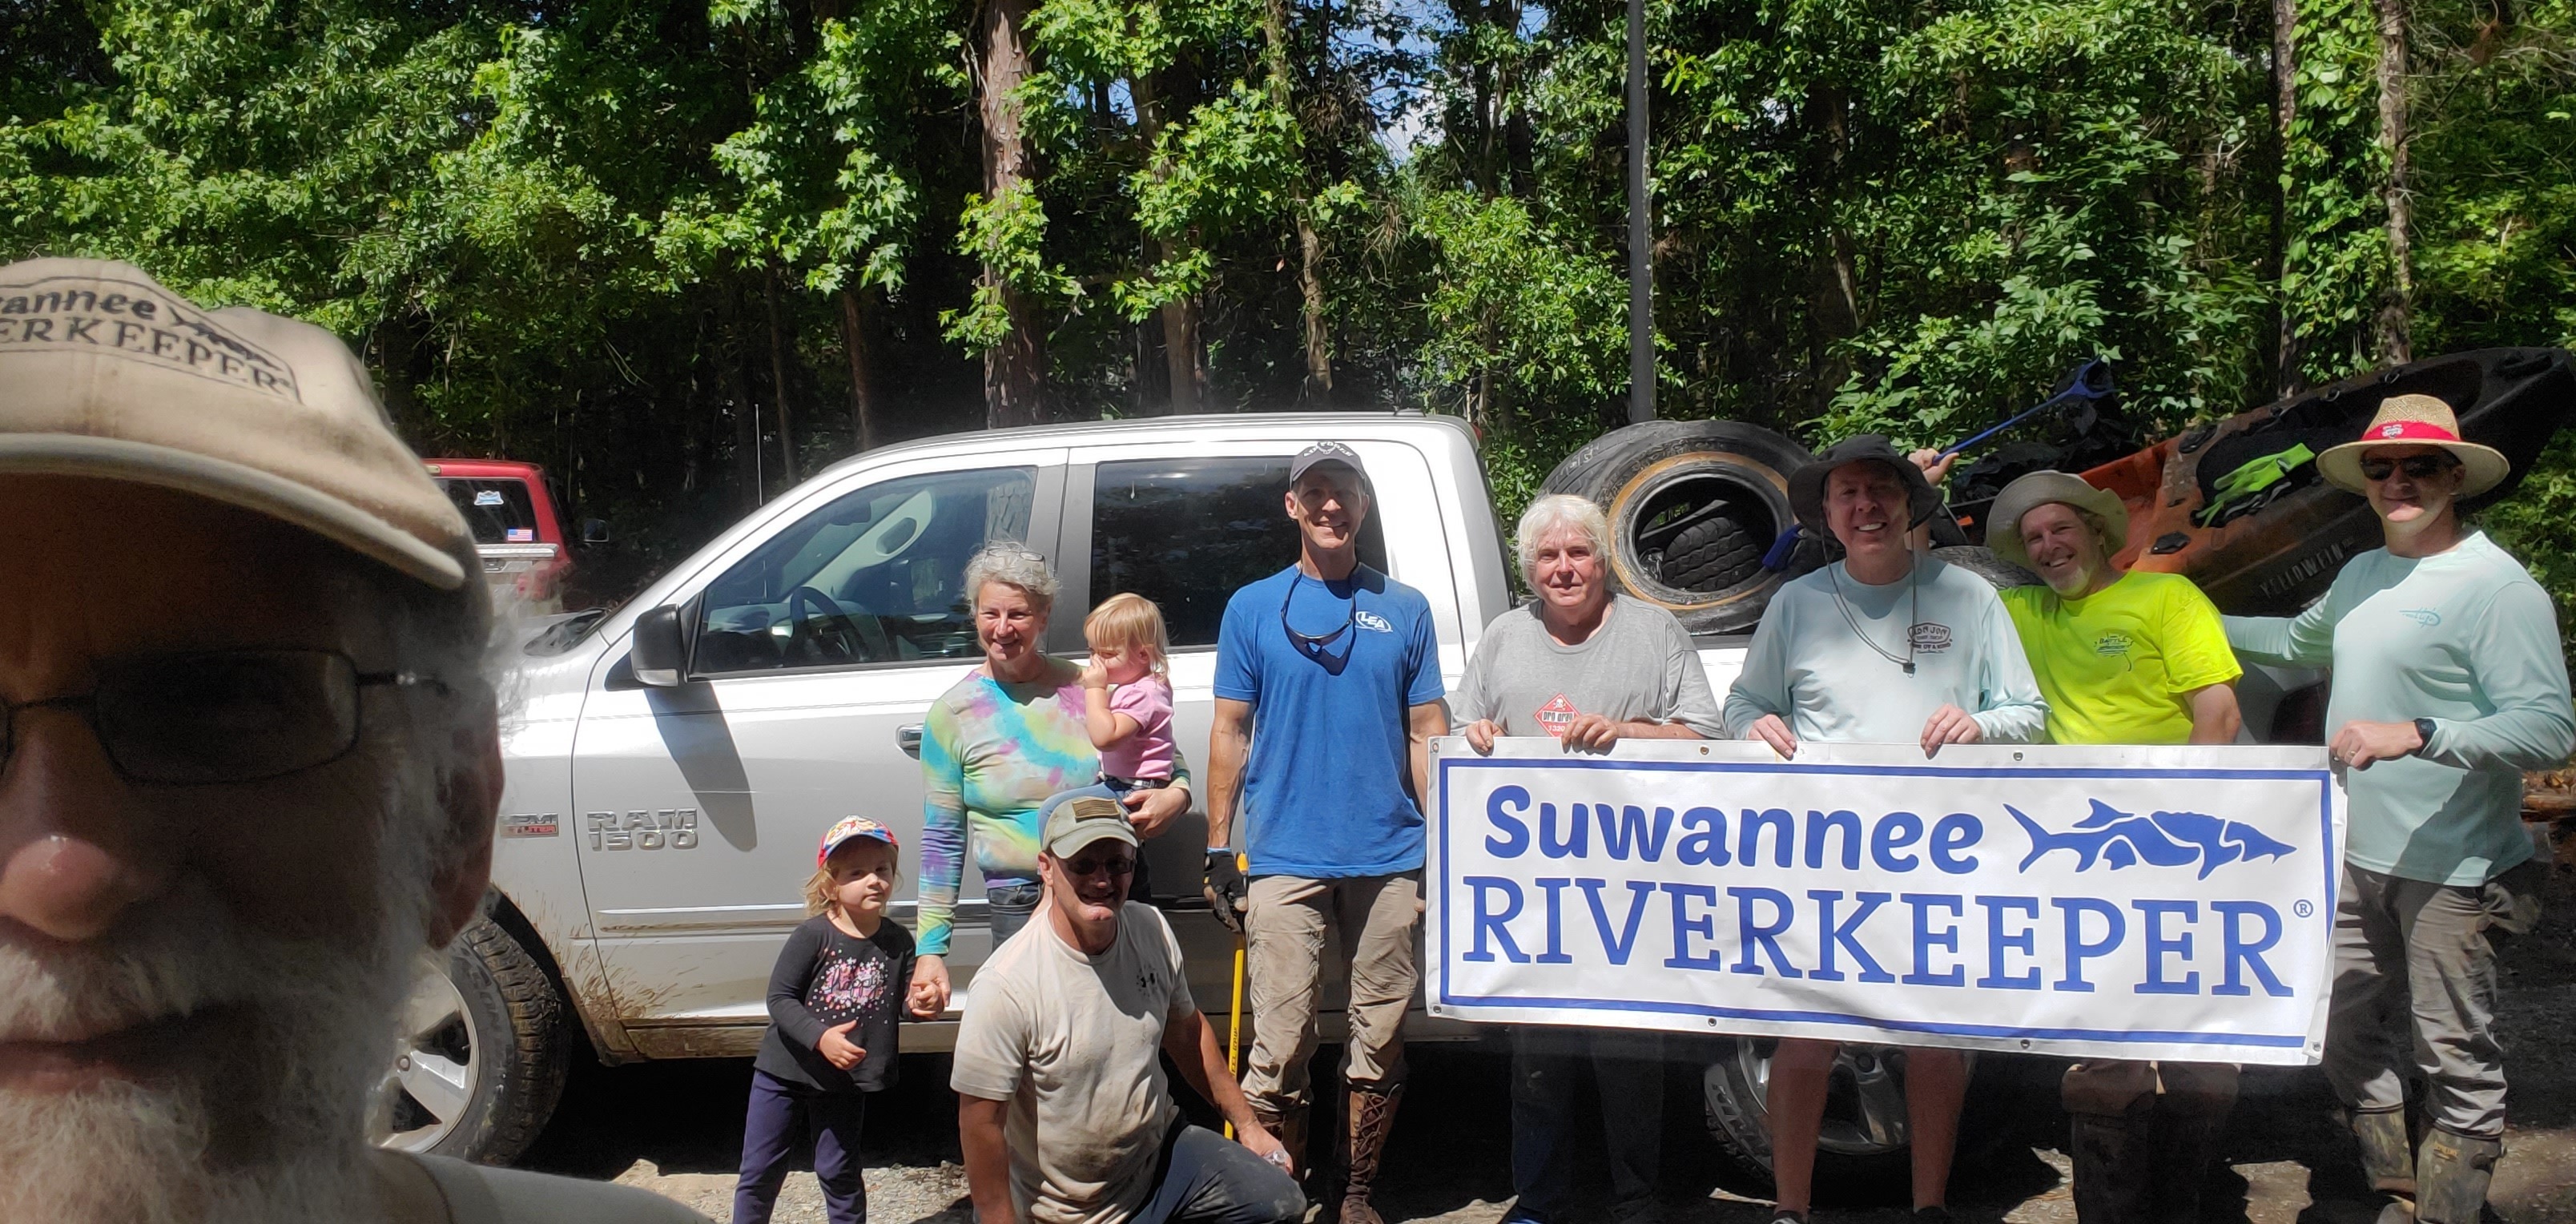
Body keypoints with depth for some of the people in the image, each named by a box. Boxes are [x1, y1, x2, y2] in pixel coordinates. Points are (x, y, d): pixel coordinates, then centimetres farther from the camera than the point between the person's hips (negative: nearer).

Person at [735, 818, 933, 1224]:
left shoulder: (898, 941, -4)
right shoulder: (812, 935, -15)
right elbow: (779, 999, -16)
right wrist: (819, 1037, -30)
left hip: (844, 1082, 2)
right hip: (784, 1070, -2)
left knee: (839, 1173, 13)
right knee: (759, 1172, 8)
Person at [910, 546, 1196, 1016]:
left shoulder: (1086, 686, 5)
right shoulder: (954, 713, 2)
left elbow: (1173, 764, 15)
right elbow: (941, 840, 4)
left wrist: (1175, 796, -8)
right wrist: (931, 950, -1)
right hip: (1021, 910, -1)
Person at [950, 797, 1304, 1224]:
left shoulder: (1153, 930, -5)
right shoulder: (1006, 984, -25)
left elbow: (1186, 1031, 11)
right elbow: (981, 1120, -19)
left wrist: (1247, 1124, 16)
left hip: (1161, 1150, 6)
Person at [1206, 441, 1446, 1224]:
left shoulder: (1404, 609, 9)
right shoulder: (1252, 608, 7)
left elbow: (1427, 734, 9)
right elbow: (1230, 734, 7)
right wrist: (1218, 849, 2)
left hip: (1389, 859, 2)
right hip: (1285, 860, -1)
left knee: (1380, 1042, 8)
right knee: (1281, 1047, -3)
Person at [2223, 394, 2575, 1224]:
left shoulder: (2497, 586, -14)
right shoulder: (2361, 574, 13)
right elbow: (2300, 640, 35)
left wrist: (2416, 734, -29)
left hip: (2450, 868, -8)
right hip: (2355, 853, 8)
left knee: (2454, 1055, 0)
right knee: (2341, 1030, 14)